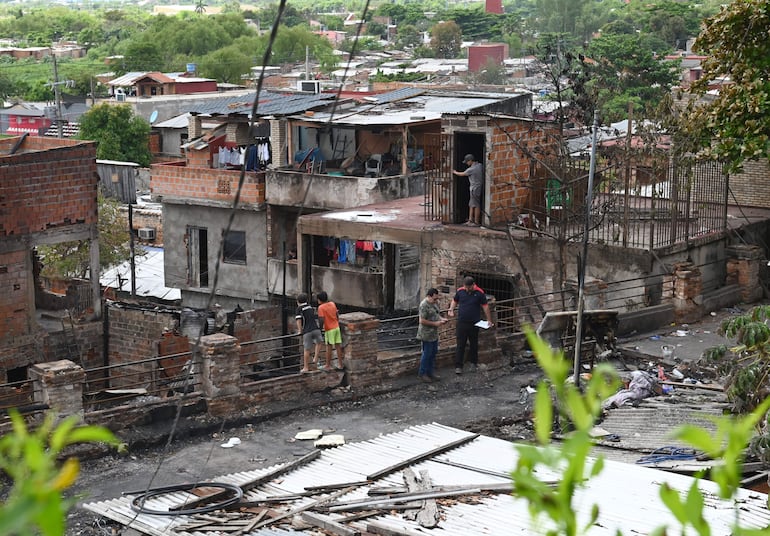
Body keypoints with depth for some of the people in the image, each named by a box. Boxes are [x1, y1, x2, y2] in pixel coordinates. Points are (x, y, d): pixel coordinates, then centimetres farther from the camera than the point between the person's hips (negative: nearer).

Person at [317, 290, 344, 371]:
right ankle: (340, 364, 15)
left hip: (329, 329, -6)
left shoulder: (321, 307, -13)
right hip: (336, 327, 6)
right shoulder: (332, 304, 7)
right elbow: (337, 315, 12)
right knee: (338, 346, 10)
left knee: (329, 347, 0)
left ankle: (328, 366, 6)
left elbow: (322, 320, -19)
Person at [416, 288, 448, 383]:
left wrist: (442, 319, 1)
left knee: (433, 353, 16)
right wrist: (435, 323, -21)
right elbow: (422, 321, -24)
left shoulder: (435, 303, 7)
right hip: (427, 335, -9)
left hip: (434, 334, 9)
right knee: (427, 354, 0)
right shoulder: (424, 305, -21)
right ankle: (422, 373, 13)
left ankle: (430, 372, 29)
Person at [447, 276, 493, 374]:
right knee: (460, 345, -1)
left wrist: (489, 320, 1)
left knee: (474, 344, 12)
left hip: (474, 323, 0)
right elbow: (455, 301, 15)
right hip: (462, 323, 0)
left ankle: (473, 362, 29)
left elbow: (485, 306, 0)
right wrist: (451, 309, -4)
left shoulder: (479, 293, -7)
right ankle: (458, 366, 0)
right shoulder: (460, 291, -2)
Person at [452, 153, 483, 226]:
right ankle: (470, 220, 14)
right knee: (471, 205, 12)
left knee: (476, 205, -4)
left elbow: (462, 174, -3)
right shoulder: (479, 165, 4)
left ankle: (477, 222, -1)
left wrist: (455, 172, 15)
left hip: (475, 188, -9)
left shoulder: (472, 169, -18)